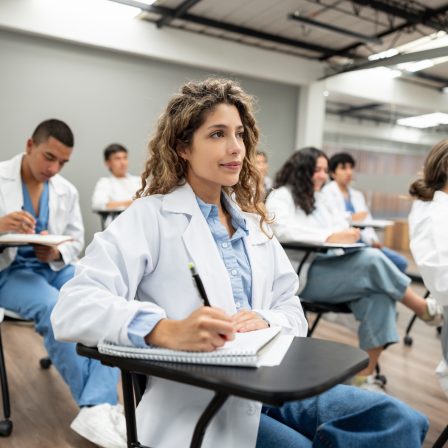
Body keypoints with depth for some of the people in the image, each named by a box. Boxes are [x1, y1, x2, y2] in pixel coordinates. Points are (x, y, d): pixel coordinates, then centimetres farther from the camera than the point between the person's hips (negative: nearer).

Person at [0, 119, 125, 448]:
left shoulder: (67, 190, 8)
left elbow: (76, 242, 10)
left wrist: (57, 252, -13)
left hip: (54, 268, 4)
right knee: (54, 308, -34)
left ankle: (96, 408, -28)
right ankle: (99, 402, -17)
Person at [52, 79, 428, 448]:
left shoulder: (252, 221, 13)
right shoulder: (149, 217, -6)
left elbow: (292, 310, 13)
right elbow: (74, 307, -17)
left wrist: (265, 322, -10)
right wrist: (167, 331, -33)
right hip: (196, 401, -5)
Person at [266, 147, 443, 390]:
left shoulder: (321, 199, 25)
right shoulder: (280, 197, 1)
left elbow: (343, 226, 18)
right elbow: (283, 230, -19)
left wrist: (349, 235, -8)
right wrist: (330, 237, -25)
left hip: (332, 269, 7)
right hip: (304, 274, -7)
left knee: (378, 294, -23)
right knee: (372, 259, -26)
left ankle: (366, 374, -18)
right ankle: (424, 309, -4)